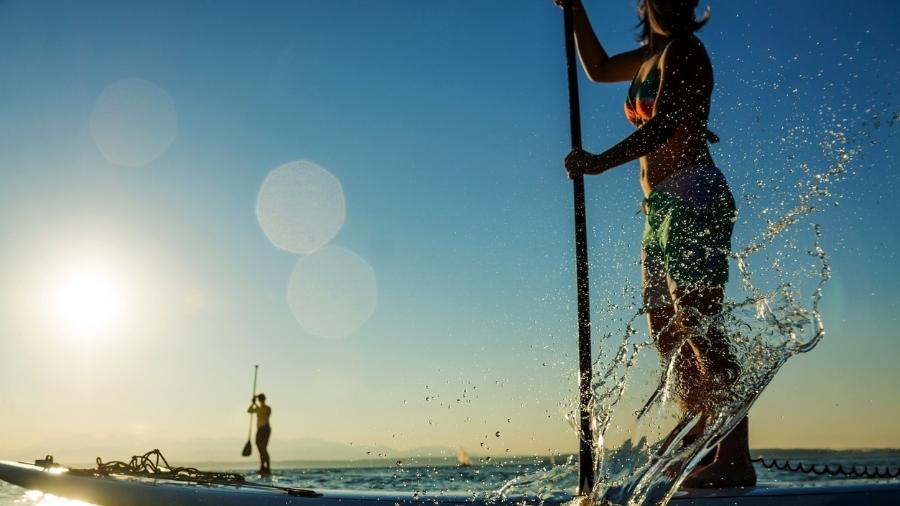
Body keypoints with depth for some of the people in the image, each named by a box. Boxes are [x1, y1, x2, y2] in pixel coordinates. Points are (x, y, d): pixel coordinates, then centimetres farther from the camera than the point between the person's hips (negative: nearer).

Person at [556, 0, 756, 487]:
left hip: (692, 198, -9)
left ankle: (735, 460, -15)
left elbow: (662, 126, -17)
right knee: (667, 332, 6)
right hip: (663, 207, 9)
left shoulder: (682, 50, -3)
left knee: (697, 327, -16)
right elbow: (599, 68, 38)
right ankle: (707, 450, 10)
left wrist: (598, 162, -19)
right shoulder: (652, 54, 22)